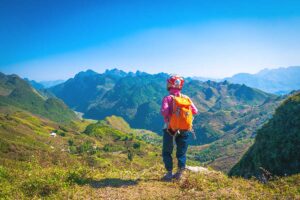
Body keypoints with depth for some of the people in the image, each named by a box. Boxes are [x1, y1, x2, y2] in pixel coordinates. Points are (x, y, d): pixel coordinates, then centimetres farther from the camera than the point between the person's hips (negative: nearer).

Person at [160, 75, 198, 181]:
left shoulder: (168, 98, -10)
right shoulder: (186, 98, 1)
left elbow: (164, 111, -23)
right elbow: (195, 111, -2)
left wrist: (167, 118, -3)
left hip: (170, 129, -3)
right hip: (184, 129, 3)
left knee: (167, 152, 12)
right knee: (182, 152, 16)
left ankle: (169, 173, 11)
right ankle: (179, 172, 17)